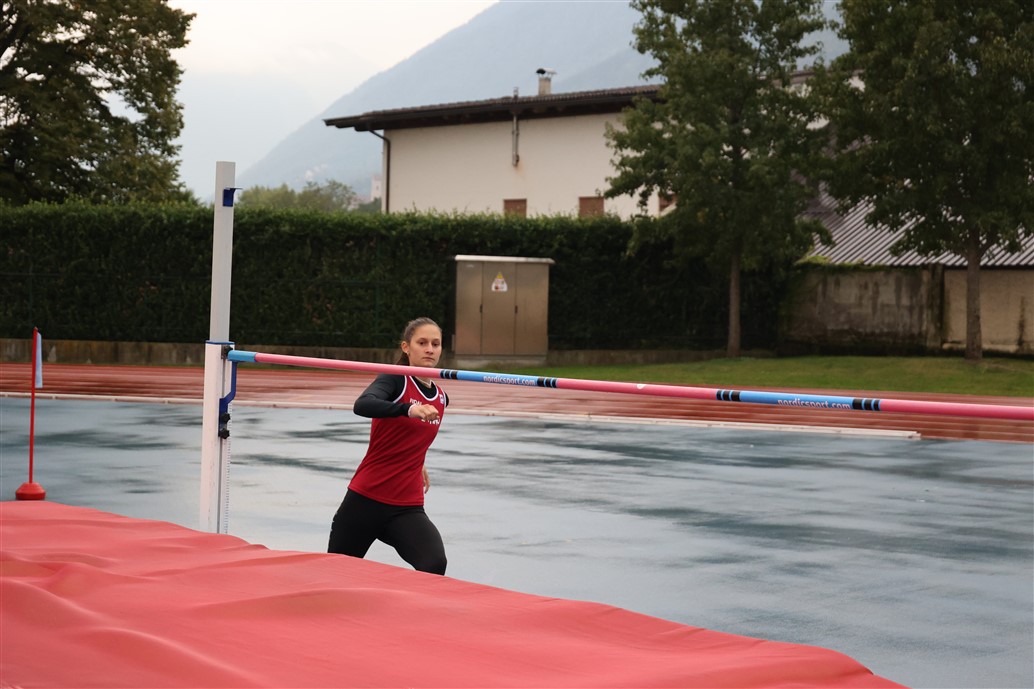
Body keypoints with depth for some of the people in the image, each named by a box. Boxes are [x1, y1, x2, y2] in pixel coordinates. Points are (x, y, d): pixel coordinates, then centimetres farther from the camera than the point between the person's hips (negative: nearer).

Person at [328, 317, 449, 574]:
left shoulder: (441, 399, 8)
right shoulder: (395, 381, -10)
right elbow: (362, 405, -34)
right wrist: (409, 410, -47)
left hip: (407, 507, 4)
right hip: (365, 500, -4)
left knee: (435, 567, -25)